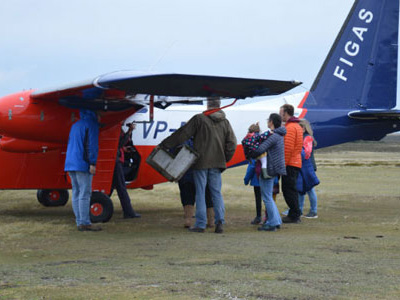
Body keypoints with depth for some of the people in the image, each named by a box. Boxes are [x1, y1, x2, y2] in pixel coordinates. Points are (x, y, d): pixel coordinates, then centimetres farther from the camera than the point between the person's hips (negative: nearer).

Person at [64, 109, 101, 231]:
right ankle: (84, 223, -12)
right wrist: (93, 163, -16)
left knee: (76, 194, 8)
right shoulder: (91, 124, -5)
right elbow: (92, 144, -13)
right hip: (82, 165, -8)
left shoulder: (75, 125, 21)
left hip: (71, 165, 8)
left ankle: (79, 222, 8)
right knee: (85, 194, -9)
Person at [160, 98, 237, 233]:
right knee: (216, 192, 9)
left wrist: (163, 145, -2)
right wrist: (225, 159, 16)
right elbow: (232, 143, 4)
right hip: (216, 163, 3)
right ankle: (220, 221, -4)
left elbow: (181, 134, -8)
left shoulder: (199, 119, -7)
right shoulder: (225, 122, 5)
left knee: (200, 192, 2)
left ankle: (200, 224, 3)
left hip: (201, 161, -3)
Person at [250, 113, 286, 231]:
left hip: (268, 169, -10)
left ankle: (272, 223, -1)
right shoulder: (279, 135, 13)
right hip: (273, 169, 10)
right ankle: (276, 221, 21)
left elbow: (260, 149, -25)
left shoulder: (273, 136, -18)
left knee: (267, 197, -3)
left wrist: (250, 155, -9)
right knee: (269, 197, 18)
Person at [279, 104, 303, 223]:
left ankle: (294, 215, -5)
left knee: (289, 189, -6)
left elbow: (288, 148, -21)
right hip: (296, 163, 10)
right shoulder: (297, 126, 18)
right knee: (291, 189, 13)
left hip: (290, 164, -10)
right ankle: (294, 214, 16)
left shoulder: (290, 127, -14)